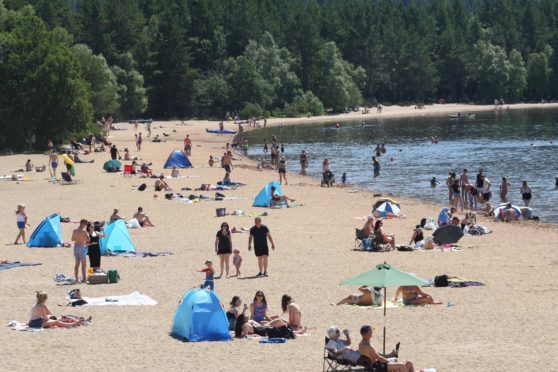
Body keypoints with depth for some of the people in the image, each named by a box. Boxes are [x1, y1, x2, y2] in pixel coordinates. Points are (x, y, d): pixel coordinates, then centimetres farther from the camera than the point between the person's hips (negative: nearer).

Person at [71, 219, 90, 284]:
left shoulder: (75, 231, 6)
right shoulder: (84, 231, -12)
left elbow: (72, 239, 19)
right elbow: (88, 240, -14)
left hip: (75, 247, 6)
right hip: (82, 247, -6)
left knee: (77, 264, 11)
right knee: (84, 264, 1)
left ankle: (77, 279, 9)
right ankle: (84, 279, -2)